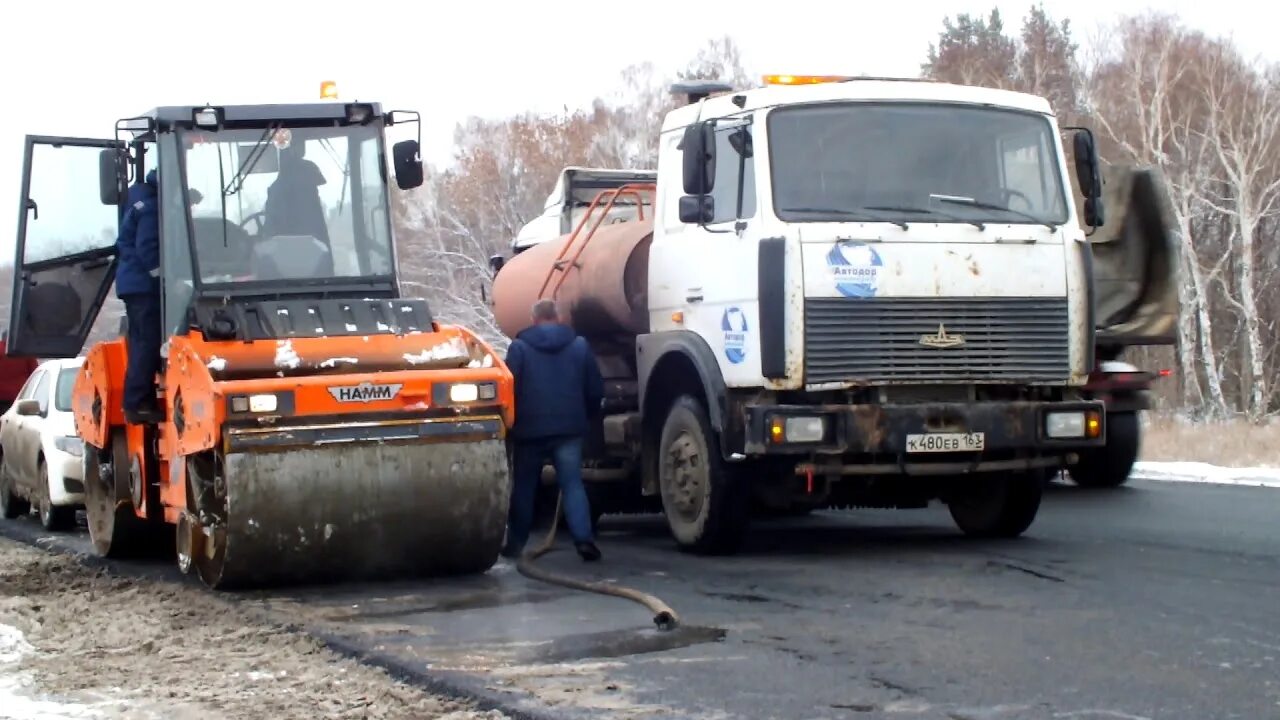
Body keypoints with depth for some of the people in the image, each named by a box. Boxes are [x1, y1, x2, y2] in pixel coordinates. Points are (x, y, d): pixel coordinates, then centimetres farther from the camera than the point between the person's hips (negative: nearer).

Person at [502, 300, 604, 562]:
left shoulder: (519, 347, -1)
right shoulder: (579, 345, 7)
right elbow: (595, 388, 9)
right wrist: (586, 417, 24)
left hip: (530, 428, -1)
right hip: (569, 428, 1)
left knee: (524, 486, 11)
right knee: (572, 484, -1)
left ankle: (515, 543, 17)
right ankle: (584, 538, -16)